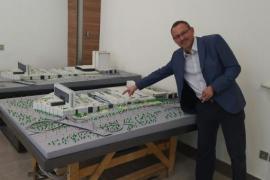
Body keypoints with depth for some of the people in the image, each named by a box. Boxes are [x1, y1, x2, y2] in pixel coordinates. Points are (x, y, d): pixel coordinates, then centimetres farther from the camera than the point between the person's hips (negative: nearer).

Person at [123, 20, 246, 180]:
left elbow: (234, 67, -10)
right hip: (204, 107, 4)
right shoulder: (177, 56, 7)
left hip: (228, 103, -3)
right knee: (205, 151, 13)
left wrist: (213, 87, -20)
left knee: (237, 153, 5)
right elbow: (160, 73, 15)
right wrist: (137, 86, 14)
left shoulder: (214, 41, -9)